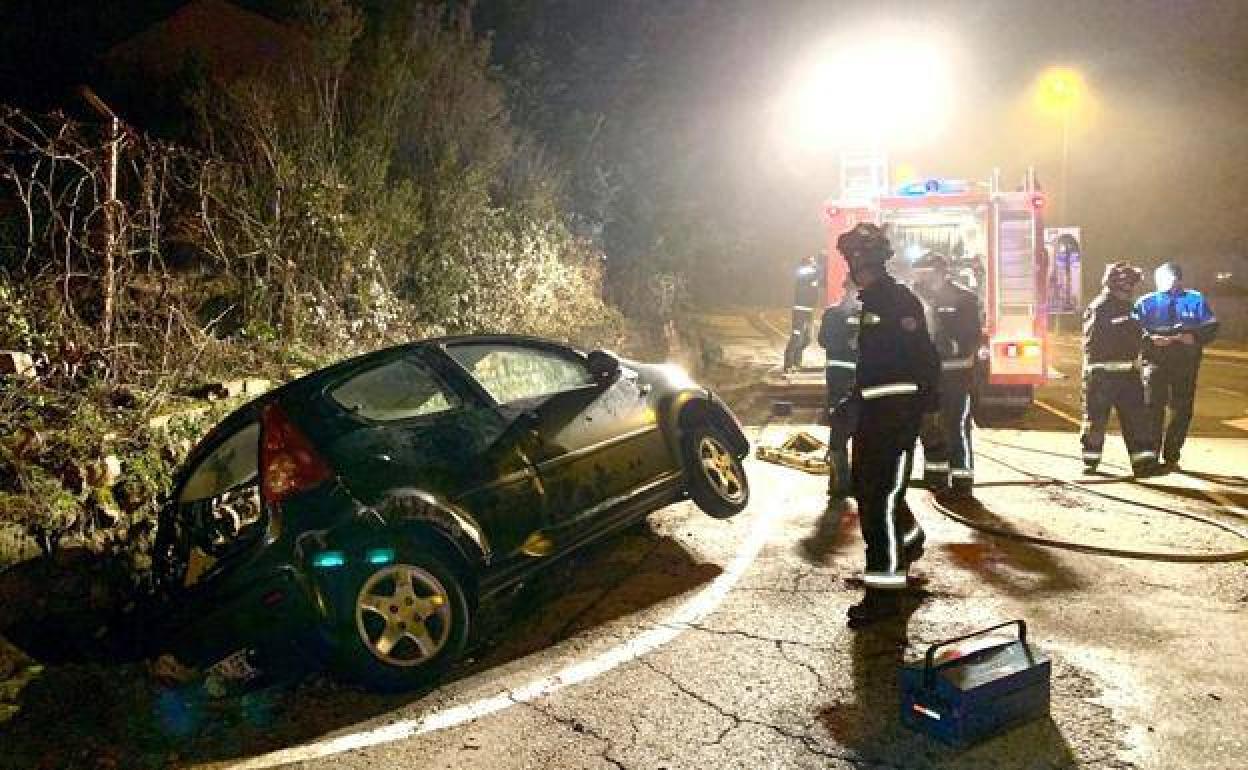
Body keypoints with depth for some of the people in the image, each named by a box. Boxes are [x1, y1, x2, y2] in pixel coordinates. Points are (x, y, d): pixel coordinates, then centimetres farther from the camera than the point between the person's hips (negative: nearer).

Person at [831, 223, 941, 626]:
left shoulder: (899, 300, -12)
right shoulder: (870, 302, 17)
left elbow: (924, 357, -17)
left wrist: (930, 406, -21)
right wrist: (851, 399, 27)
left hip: (899, 409, -10)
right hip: (873, 408, 10)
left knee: (883, 495, -11)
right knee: (866, 486, 19)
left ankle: (885, 590, -8)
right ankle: (909, 540, 45)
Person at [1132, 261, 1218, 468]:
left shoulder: (1196, 300, 11)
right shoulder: (1146, 302, 8)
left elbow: (1211, 328, 6)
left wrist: (1194, 337, -13)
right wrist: (1151, 339, -18)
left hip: (1186, 364, 2)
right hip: (1156, 362, -2)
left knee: (1182, 410, 3)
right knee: (1153, 409, -7)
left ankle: (1171, 457, 16)